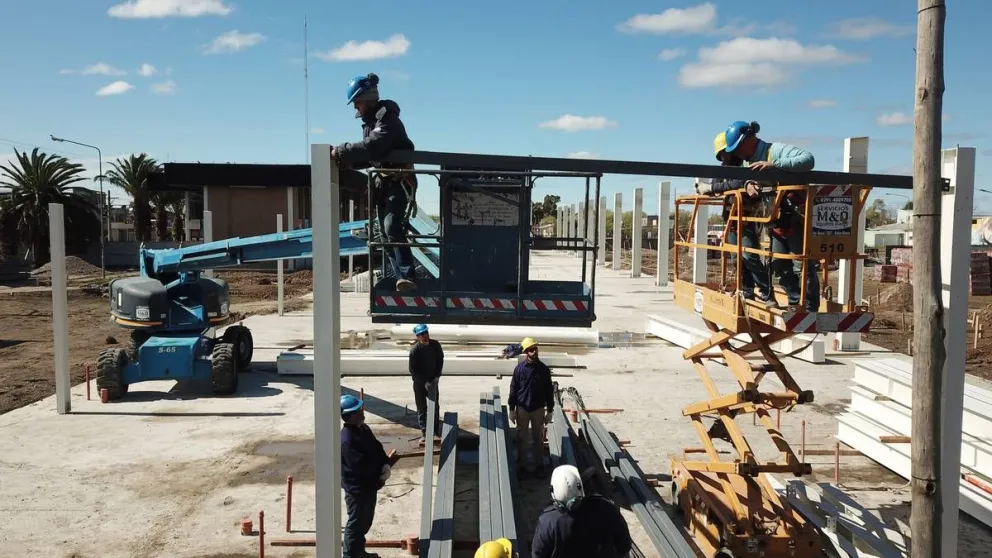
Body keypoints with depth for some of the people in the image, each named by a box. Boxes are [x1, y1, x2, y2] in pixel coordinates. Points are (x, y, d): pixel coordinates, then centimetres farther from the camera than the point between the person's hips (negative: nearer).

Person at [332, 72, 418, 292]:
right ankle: (401, 277, 14)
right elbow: (368, 157, 13)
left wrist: (340, 152, -26)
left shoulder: (388, 119, -16)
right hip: (382, 182, 10)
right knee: (385, 232, 9)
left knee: (392, 228, -23)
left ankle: (407, 277, -26)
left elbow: (370, 147, -32)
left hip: (399, 182, -10)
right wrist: (346, 160, -4)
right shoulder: (370, 121, 13)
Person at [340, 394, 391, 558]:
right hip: (357, 488, -10)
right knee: (356, 524, 5)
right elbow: (362, 466, -29)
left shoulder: (364, 428, 3)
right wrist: (381, 471, -13)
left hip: (369, 485, 10)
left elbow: (378, 449, 6)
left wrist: (386, 465, -13)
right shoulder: (347, 440, -28)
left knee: (366, 521, 23)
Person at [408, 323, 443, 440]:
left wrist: (437, 376, -5)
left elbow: (440, 360, 5)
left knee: (435, 407, 14)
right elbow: (412, 369, -18)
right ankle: (424, 433, 14)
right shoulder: (415, 349, -20)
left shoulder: (435, 345, -9)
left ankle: (436, 430, 28)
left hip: (433, 381, 4)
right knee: (421, 408, 5)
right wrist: (424, 382, -20)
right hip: (419, 383, -4)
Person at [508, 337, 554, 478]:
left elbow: (549, 391, 1)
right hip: (522, 408, -1)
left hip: (538, 409, 1)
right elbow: (513, 389, -3)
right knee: (522, 438, 9)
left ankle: (539, 465, 22)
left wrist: (549, 411, 1)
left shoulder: (544, 369, -5)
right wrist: (511, 409, -4)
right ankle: (521, 465, 20)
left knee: (538, 438, 10)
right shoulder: (519, 368, -7)